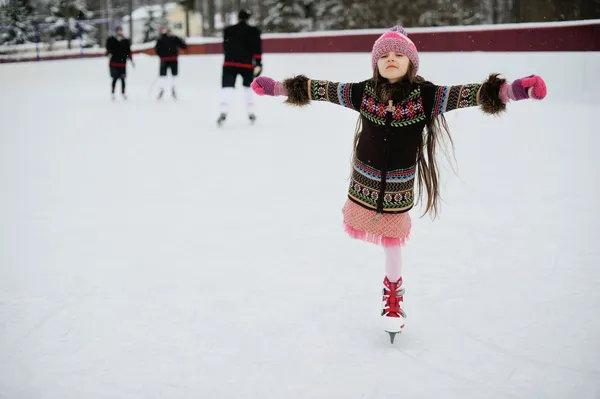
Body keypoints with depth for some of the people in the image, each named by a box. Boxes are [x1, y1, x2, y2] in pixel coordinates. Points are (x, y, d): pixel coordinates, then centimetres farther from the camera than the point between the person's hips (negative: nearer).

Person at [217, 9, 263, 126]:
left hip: (230, 63, 0)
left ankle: (223, 112, -29)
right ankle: (251, 113, 21)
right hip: (247, 64, 0)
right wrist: (258, 64, -6)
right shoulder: (254, 31, 2)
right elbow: (257, 49, -6)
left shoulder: (228, 30, 8)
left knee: (227, 87, -7)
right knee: (248, 86, 21)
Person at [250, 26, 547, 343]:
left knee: (392, 241, 10)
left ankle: (393, 293, 34)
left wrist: (511, 90, -37)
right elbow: (321, 89, -5)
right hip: (364, 179, 2)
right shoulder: (363, 93, -9)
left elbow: (466, 94, -24)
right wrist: (278, 87, -4)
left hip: (398, 186, -1)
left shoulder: (425, 97, -14)